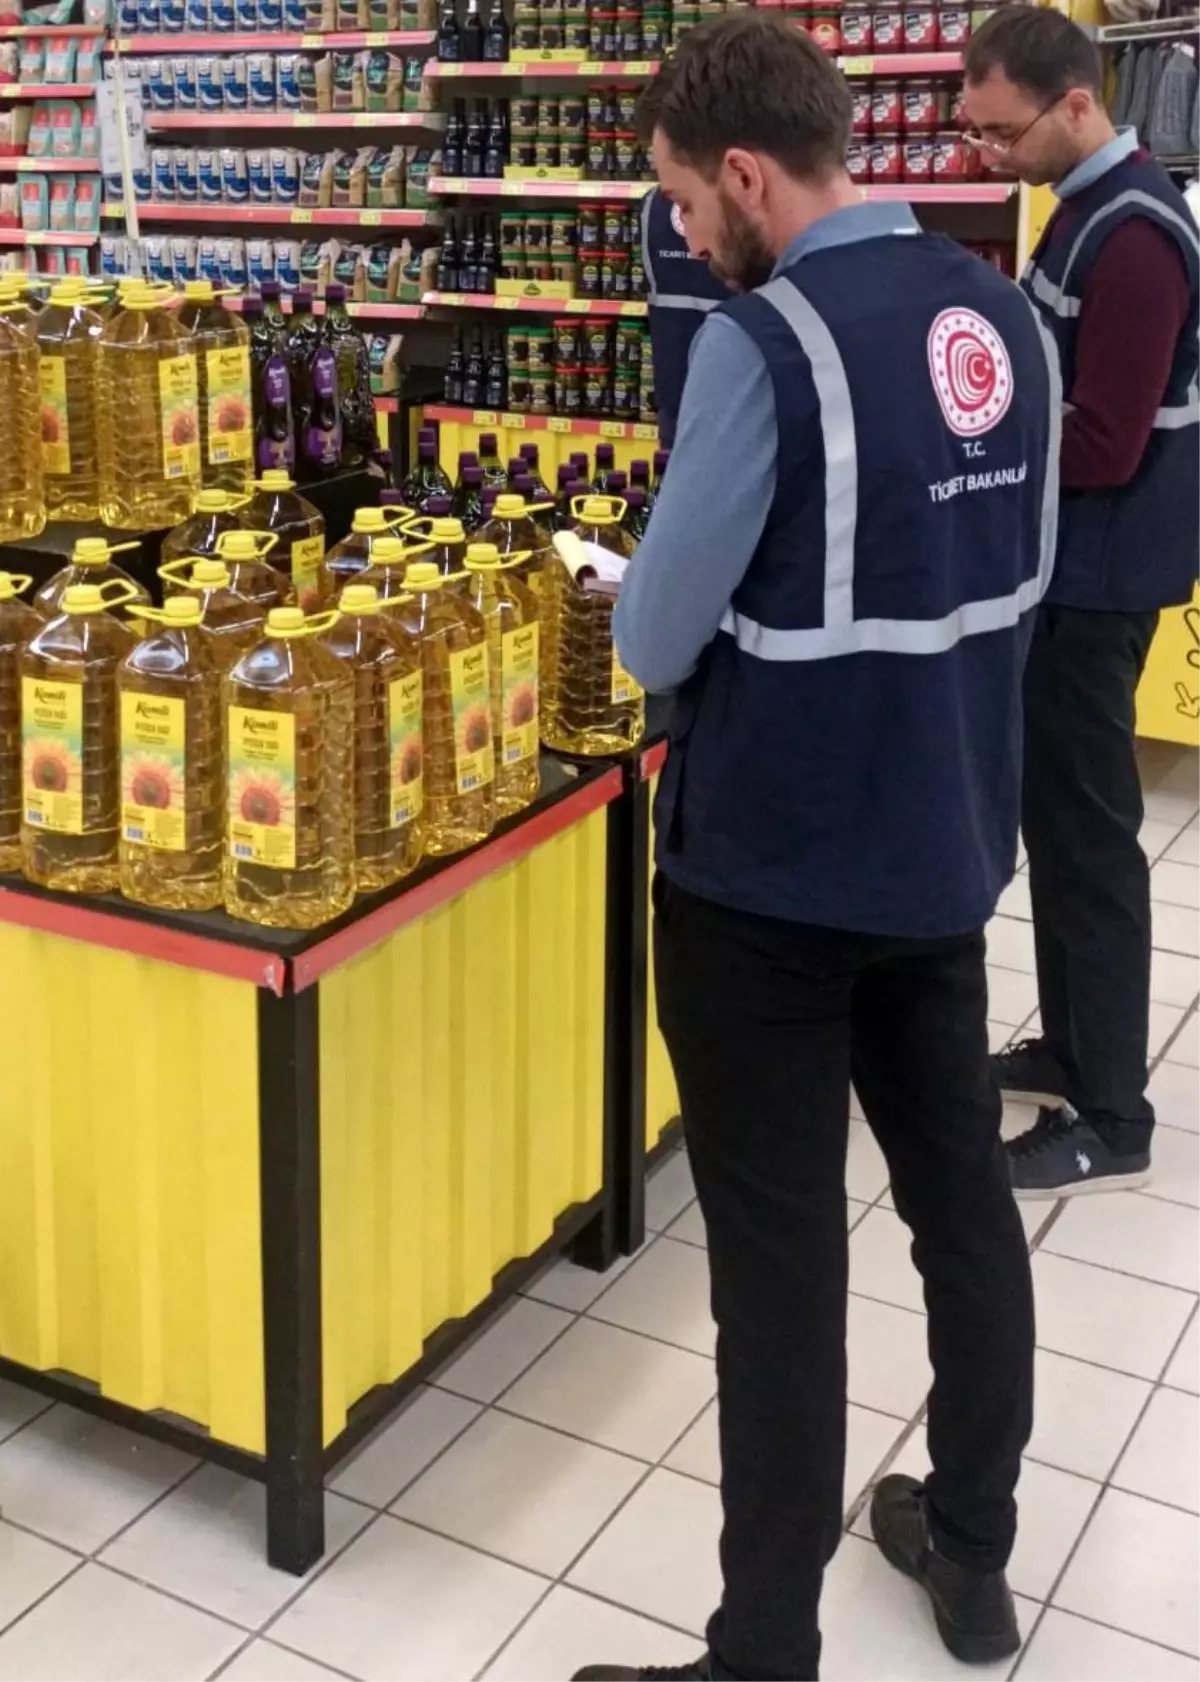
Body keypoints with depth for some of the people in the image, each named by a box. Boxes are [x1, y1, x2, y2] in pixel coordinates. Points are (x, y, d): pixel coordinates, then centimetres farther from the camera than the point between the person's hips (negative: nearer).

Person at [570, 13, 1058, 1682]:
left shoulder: (767, 342, -20)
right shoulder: (1008, 317, 3)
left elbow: (654, 643, -17)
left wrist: (665, 610, 5)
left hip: (770, 876, -7)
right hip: (948, 849, 8)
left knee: (779, 1259, 3)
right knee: (964, 1197, 19)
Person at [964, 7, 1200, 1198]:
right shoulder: (1089, 209, 11)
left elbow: (1103, 445, -24)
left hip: (1095, 578, -10)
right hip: (1075, 568, 10)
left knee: (1085, 832, -4)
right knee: (1056, 819, 16)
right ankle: (1071, 1050, 29)